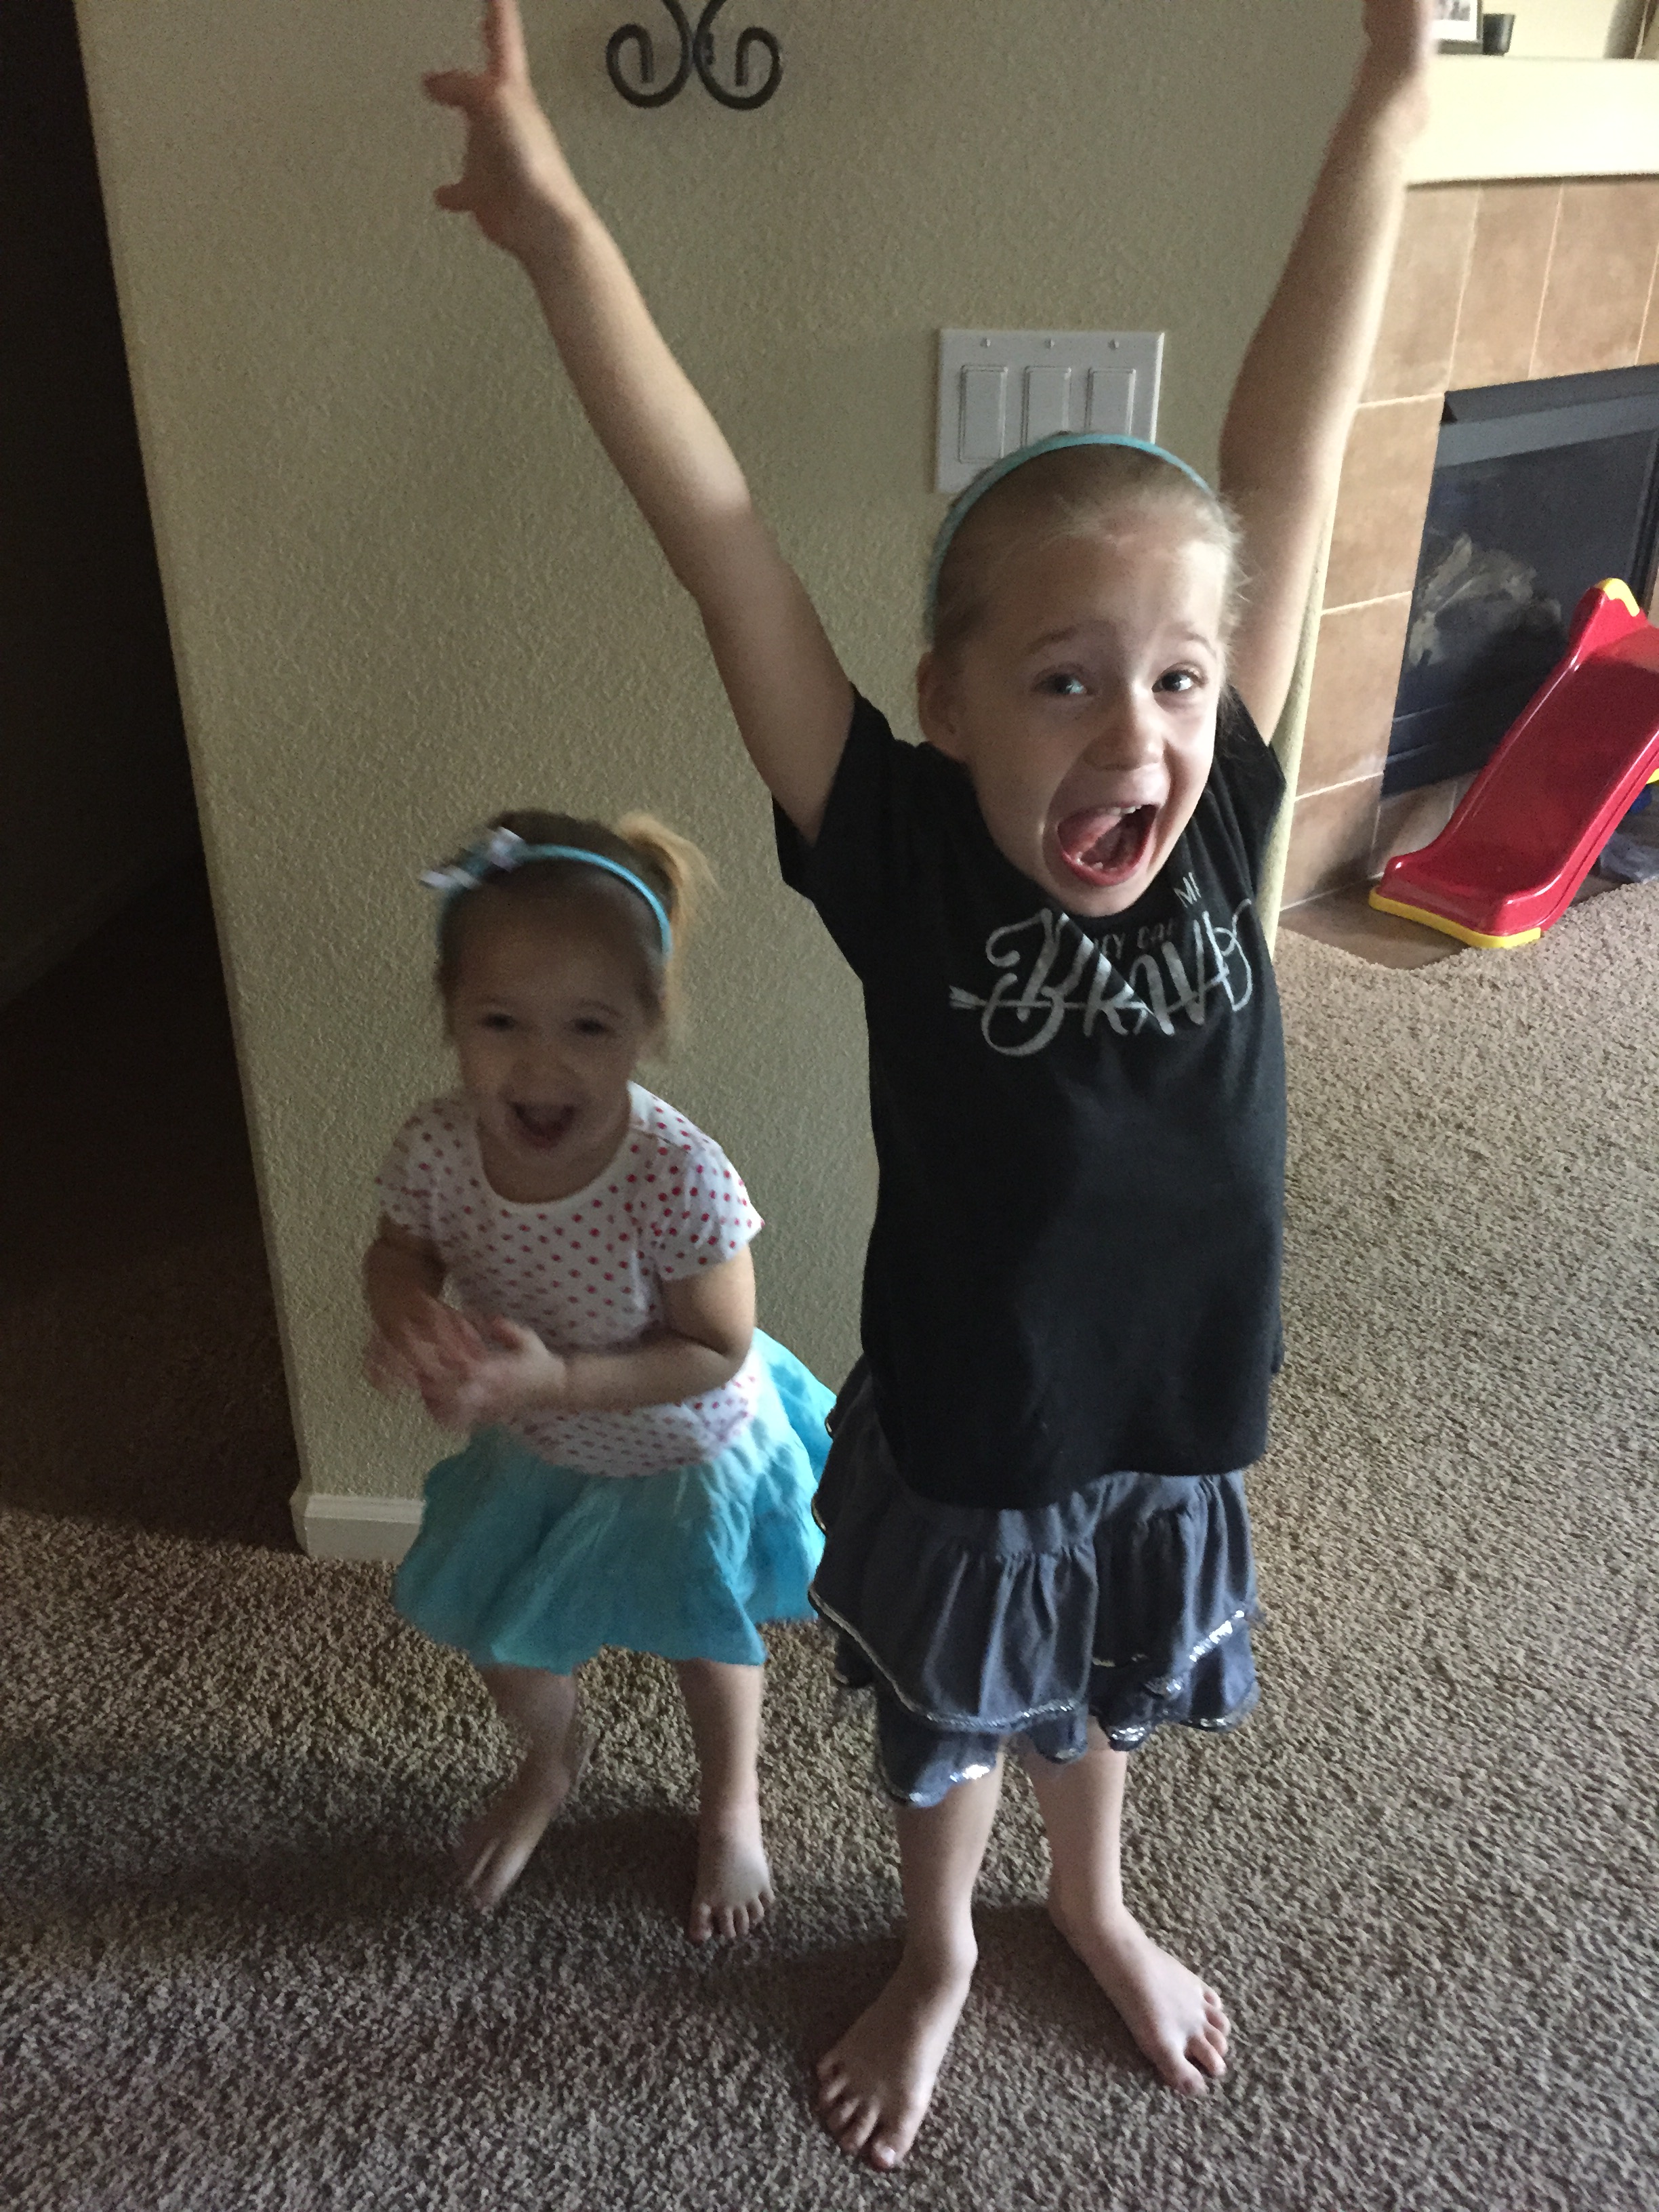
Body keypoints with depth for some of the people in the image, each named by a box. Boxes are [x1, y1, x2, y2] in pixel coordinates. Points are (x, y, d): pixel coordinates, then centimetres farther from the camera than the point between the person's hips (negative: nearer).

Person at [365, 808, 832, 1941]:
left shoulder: (679, 1176, -40)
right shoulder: (437, 1147, -27)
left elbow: (717, 1351, -29)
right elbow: (399, 1254, -6)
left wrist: (561, 1378, -39)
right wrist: (407, 1313, -29)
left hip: (687, 1455, -4)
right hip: (530, 1455, 4)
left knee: (710, 1644, 24)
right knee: (504, 1644, 25)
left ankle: (733, 1804, 57)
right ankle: (554, 1759, 61)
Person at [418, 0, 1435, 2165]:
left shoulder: (1212, 829, -17)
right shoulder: (906, 868, -25)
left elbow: (1285, 464, -15)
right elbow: (717, 535, -30)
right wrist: (558, 232, -36)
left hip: (1167, 1444, 3)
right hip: (955, 1456, -2)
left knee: (1099, 1703, 31)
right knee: (946, 1733, 26)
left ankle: (1094, 1903, 63)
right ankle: (939, 1957, 57)